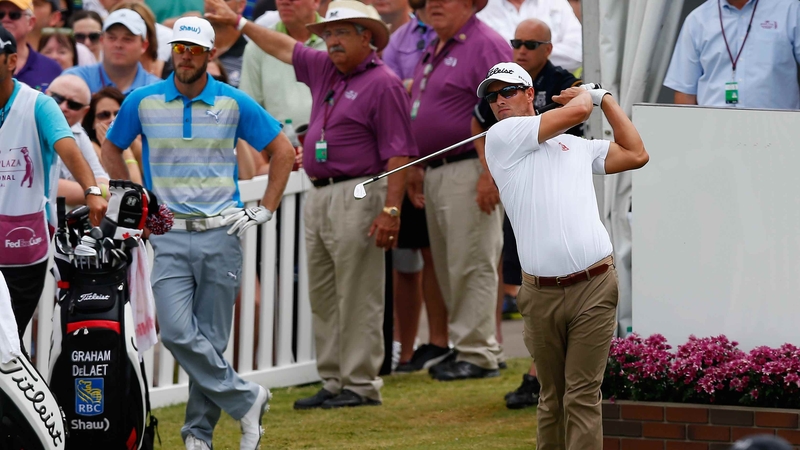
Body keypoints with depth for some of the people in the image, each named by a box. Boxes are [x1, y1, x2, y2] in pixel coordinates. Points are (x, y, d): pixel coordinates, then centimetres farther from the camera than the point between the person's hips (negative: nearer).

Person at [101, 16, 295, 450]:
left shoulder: (234, 103, 0)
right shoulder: (143, 101, 2)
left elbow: (283, 150, 9)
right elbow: (110, 149, 18)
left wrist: (265, 210, 4)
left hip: (220, 234, 0)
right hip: (169, 237, 0)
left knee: (212, 339, 1)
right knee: (177, 332, -15)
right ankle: (245, 400, -1)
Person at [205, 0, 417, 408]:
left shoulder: (383, 84, -9)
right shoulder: (324, 69, 15)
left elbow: (399, 154, -14)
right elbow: (283, 47, 31)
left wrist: (391, 210, -21)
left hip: (358, 195, -9)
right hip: (319, 196, 9)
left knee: (358, 298, -7)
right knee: (323, 298, 9)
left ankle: (361, 385, -5)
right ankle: (333, 382, 12)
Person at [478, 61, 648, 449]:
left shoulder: (577, 147, 22)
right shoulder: (502, 137, 6)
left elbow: (636, 155, 24)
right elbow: (576, 112, 0)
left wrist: (603, 96, 27)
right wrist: (585, 95, 22)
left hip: (594, 287, 2)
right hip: (540, 293, -2)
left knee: (583, 395, -5)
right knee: (551, 396, 5)